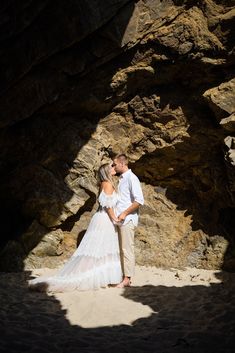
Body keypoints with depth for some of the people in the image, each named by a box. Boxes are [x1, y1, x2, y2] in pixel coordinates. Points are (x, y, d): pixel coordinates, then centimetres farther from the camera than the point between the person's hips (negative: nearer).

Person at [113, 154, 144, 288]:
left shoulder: (131, 178, -11)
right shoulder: (122, 179, 17)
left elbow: (139, 200, -19)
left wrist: (125, 213, -18)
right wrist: (119, 214, 14)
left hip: (128, 219, -9)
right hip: (121, 220, 9)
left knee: (127, 249, -6)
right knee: (123, 249, 10)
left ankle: (127, 279, -2)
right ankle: (125, 276, 16)